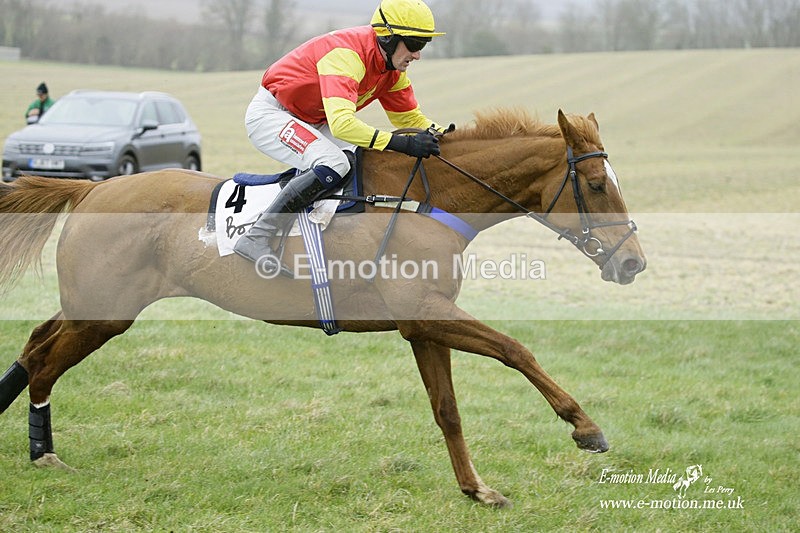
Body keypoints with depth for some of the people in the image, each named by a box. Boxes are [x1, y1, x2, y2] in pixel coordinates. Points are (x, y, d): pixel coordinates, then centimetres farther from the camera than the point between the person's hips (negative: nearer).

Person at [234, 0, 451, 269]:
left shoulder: (393, 69, -2)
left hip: (312, 123, 9)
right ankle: (255, 238, -28)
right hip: (270, 114, -9)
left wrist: (440, 134, -10)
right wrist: (401, 142, -48)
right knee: (334, 164, -30)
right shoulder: (347, 54, -31)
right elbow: (341, 123, -43)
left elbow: (410, 118, 10)